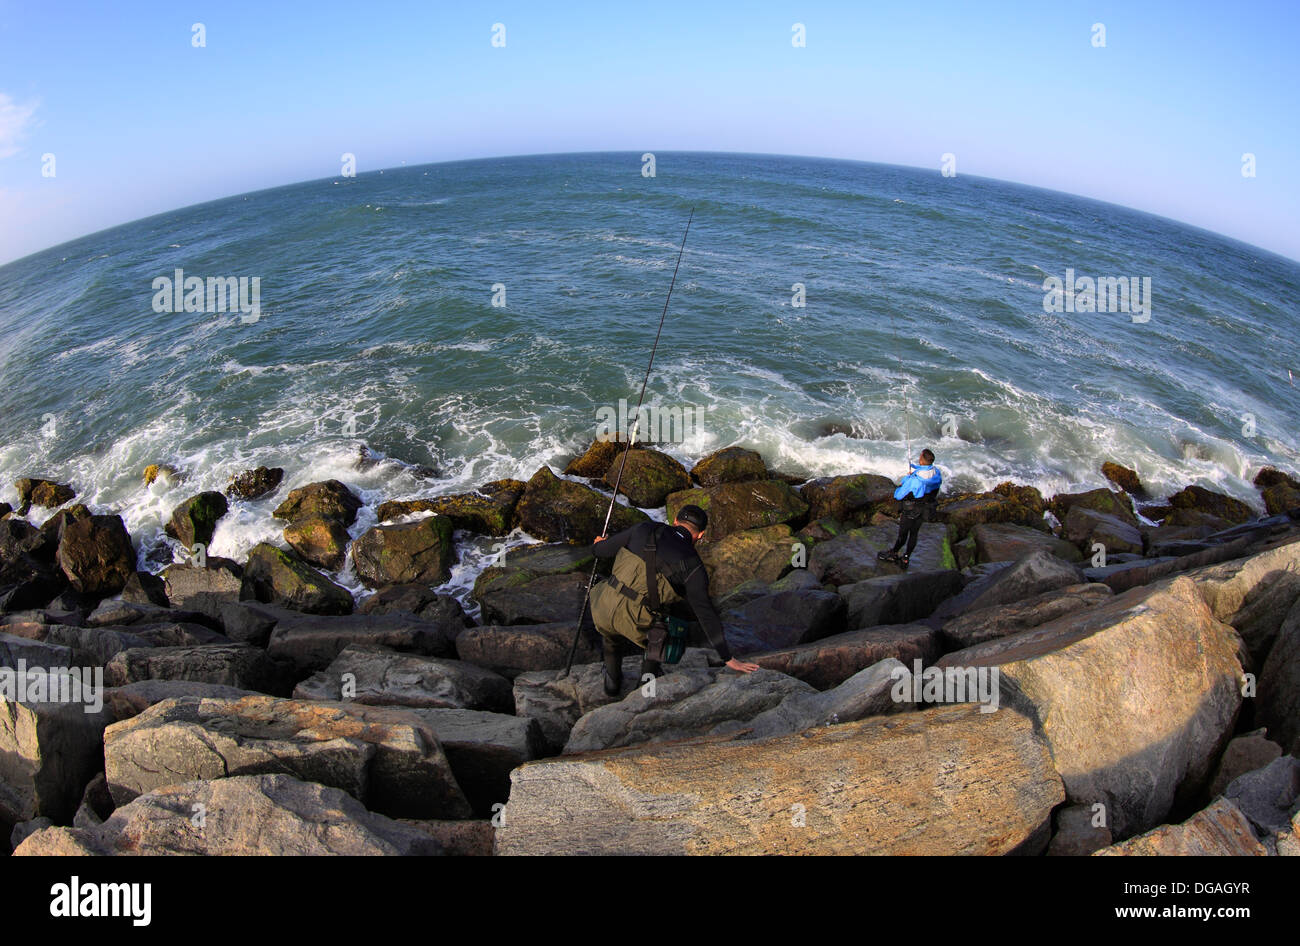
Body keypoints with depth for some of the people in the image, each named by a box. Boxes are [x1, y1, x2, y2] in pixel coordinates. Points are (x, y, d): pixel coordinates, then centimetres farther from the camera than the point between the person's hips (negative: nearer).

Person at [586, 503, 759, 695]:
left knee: (611, 636, 37)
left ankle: (613, 680, 49)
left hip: (602, 608, 3)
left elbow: (602, 550, 11)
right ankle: (649, 675, 40)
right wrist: (728, 659, 3)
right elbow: (706, 615, -3)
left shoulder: (644, 530, 4)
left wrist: (599, 544, 37)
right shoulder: (693, 566, -3)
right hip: (633, 623, -3)